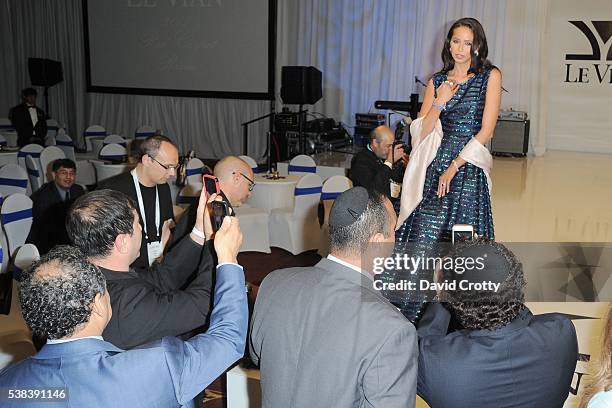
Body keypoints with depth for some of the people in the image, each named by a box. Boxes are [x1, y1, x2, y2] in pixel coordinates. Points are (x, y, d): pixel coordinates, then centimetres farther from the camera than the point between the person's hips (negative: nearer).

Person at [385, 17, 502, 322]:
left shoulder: (490, 77, 4)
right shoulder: (437, 82, 13)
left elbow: (486, 129, -4)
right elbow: (421, 131, 7)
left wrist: (454, 166, -10)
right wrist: (439, 102, -8)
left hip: (468, 167, -2)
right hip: (436, 163, 3)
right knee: (421, 237, -5)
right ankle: (409, 312, 3)